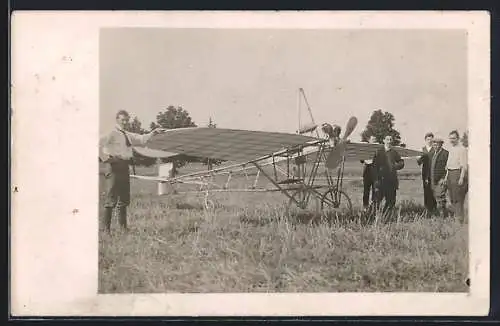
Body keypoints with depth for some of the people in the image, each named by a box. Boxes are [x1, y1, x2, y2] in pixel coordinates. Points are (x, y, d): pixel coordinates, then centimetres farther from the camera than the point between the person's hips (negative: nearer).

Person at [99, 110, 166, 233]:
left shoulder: (128, 135, 20)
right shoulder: (112, 134, -5)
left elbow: (142, 139, 23)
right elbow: (100, 144, -19)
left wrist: (154, 132, 14)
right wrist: (105, 158, -18)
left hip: (124, 167, 8)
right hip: (114, 167, -8)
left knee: (124, 199, 12)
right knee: (111, 198, -8)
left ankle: (124, 227, 20)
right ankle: (106, 228, -6)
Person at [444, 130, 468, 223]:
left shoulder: (462, 149, -10)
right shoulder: (450, 149, 16)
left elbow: (464, 165, -14)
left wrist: (461, 178, -19)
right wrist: (447, 175, 18)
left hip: (457, 173, -9)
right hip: (450, 174, 9)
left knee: (458, 198, -8)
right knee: (452, 198, 11)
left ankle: (460, 219, -5)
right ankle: (455, 216, 19)